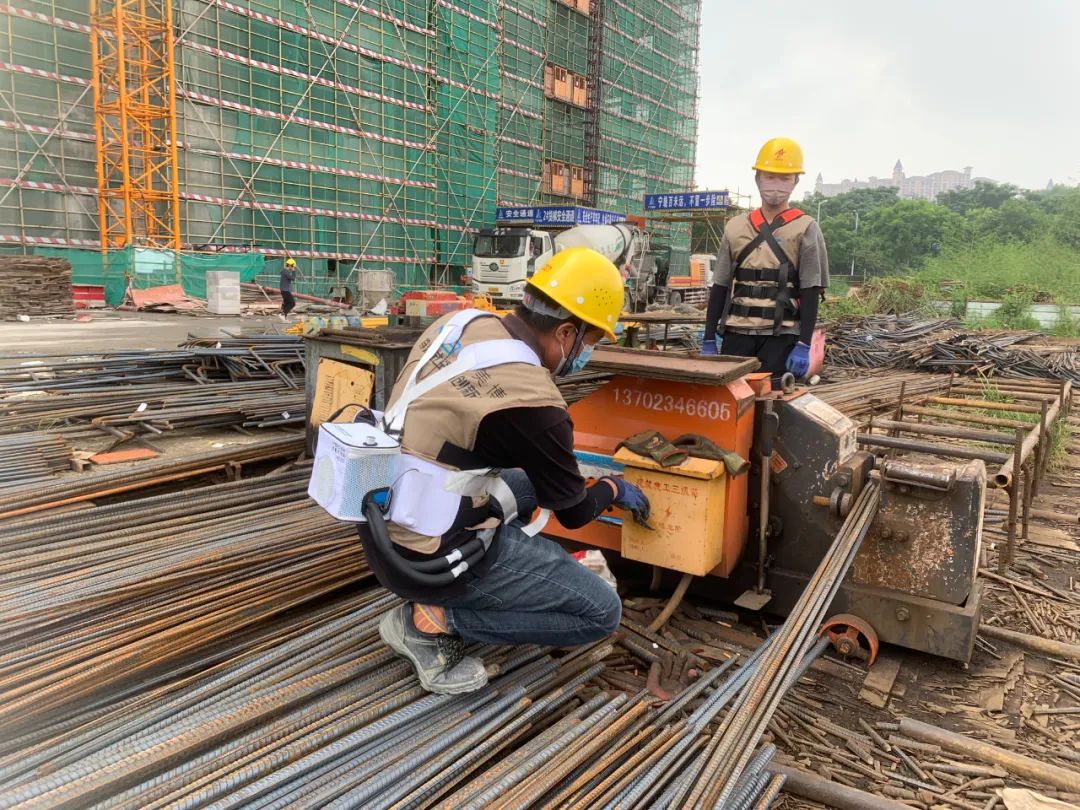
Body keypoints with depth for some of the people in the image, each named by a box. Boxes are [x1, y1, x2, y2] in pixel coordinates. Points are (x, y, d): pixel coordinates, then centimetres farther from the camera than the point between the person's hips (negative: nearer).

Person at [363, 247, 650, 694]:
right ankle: (436, 618, -1)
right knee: (602, 612, 2)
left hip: (383, 526, 8)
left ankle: (443, 601, 16)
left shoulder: (461, 322, -2)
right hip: (430, 559, -8)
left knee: (526, 485, 28)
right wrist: (614, 488, 16)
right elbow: (573, 512, -6)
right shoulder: (533, 402, -22)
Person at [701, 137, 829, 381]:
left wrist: (803, 345, -11)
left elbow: (811, 292, -3)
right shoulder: (736, 227, 10)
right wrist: (709, 340, 6)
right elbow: (719, 287, 11)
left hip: (781, 336, -3)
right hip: (736, 333, 3)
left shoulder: (805, 229, 1)